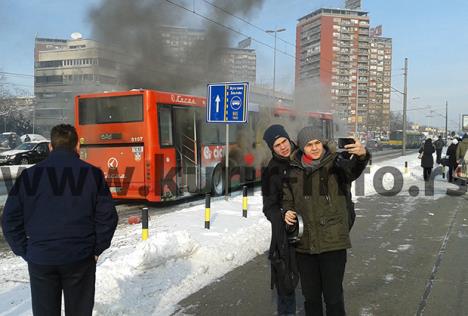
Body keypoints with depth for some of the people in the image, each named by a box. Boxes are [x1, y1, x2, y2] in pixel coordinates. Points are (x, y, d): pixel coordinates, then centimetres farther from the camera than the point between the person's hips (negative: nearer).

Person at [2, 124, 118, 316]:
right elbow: (107, 216, -7)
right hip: (80, 259, -1)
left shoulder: (29, 175, 1)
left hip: (40, 260, 2)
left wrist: (25, 252, 8)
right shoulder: (92, 174, -4)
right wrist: (96, 249, 3)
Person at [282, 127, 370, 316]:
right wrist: (287, 211, -4)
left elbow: (352, 169, -28)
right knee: (310, 295, 17)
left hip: (333, 242, -3)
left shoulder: (335, 163, -6)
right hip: (304, 243, 4)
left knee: (333, 296, 3)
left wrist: (362, 155, -49)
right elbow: (287, 197, 17)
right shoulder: (293, 169, 4)